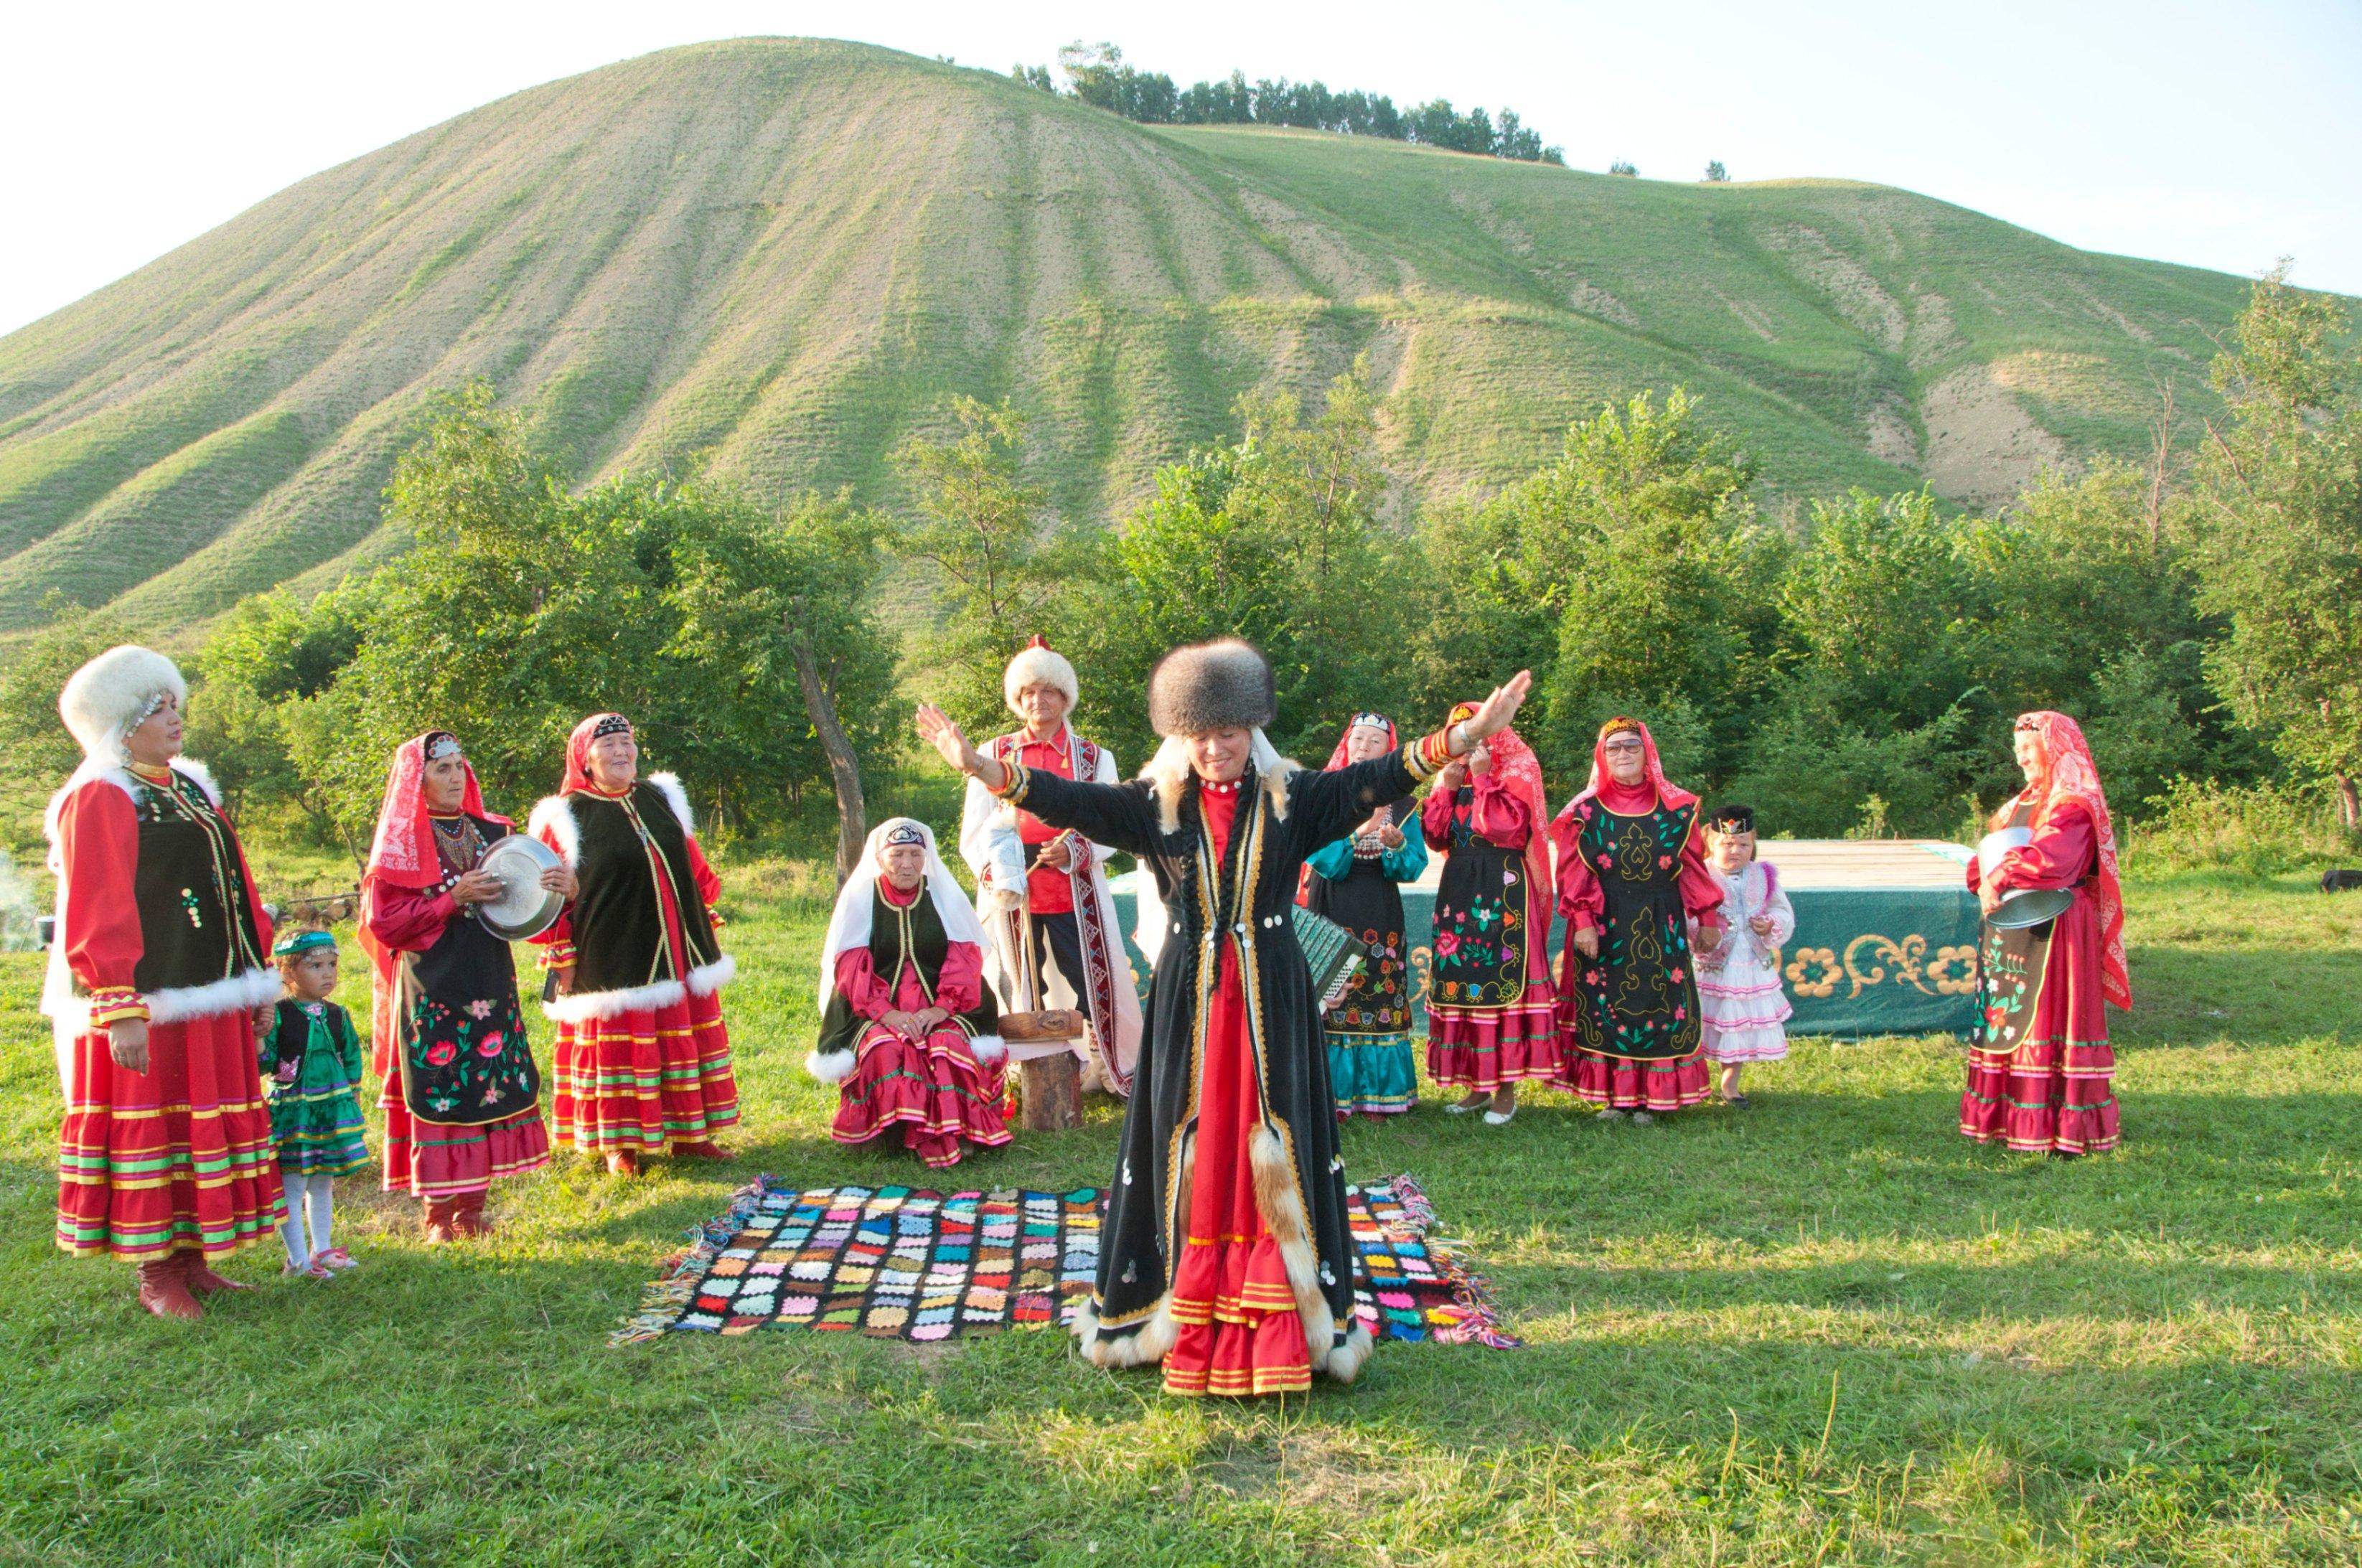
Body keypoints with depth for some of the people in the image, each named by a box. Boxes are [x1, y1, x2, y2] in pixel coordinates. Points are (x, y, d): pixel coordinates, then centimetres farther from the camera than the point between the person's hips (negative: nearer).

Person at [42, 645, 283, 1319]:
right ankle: (157, 1274, 12)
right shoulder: (100, 800, -10)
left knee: (208, 1130, 12)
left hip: (211, 1002, 8)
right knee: (150, 1133, 2)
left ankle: (192, 1259, 23)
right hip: (148, 1009, -8)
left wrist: (260, 979, 16)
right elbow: (98, 914, -16)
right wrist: (122, 1010, -22)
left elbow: (237, 890, 17)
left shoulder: (191, 789, 15)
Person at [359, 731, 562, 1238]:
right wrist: (454, 899, -16)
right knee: (440, 1096, -2)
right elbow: (384, 922, -7)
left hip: (491, 986, 4)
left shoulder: (491, 831, 12)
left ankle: (472, 1206, 16)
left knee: (492, 1091, 5)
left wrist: (563, 888, -7)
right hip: (433, 991, -4)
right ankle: (439, 1214, 9)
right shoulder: (401, 844, -1)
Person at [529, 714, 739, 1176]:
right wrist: (564, 958, -8)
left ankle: (687, 1132, 20)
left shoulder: (661, 799, 10)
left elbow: (693, 866, 18)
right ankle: (618, 1144, 14)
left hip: (679, 955, 5)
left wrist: (705, 918, 17)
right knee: (618, 1047, 1)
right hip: (613, 960, -5)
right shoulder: (566, 817, -5)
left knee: (683, 1042, 9)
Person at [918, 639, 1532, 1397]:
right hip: (1189, 1002, 1)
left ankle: (1278, 1325, 14)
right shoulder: (1155, 804, 3)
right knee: (1188, 1148, 6)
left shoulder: (1292, 797, 2)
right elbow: (1072, 801, -7)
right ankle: (1187, 1324, 19)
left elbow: (1376, 779, -8)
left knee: (1273, 1151, 3)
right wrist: (981, 766, -20)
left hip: (1271, 1000, 0)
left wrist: (1462, 738, -21)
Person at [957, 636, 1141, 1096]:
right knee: (1021, 991, 3)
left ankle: (1105, 1067, 10)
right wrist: (997, 872, -13)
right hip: (1013, 893, 1)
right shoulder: (995, 754, 9)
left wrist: (1075, 851, -16)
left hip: (1075, 893, -1)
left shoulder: (1094, 758, 9)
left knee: (1089, 983, -2)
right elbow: (973, 833, 5)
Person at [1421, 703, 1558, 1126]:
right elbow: (1435, 834, 8)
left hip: (1503, 892, -6)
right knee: (1460, 977, 5)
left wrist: (1482, 778, -12)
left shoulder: (1518, 774, -1)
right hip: (1458, 891, 6)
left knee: (1501, 978, -8)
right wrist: (1448, 788, -1)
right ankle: (1477, 1083, 13)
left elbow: (1505, 827, -16)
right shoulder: (1452, 778, 16)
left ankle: (1506, 1087, -2)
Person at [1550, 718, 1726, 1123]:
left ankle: (1652, 1096, 11)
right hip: (1604, 925, -1)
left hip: (1659, 926, 1)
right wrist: (1582, 922, -11)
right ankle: (1614, 1095, 11)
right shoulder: (1586, 811, 0)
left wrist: (1707, 917, 6)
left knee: (1659, 1003, 1)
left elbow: (1693, 867, 6)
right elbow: (1575, 874, -3)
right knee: (1604, 1005, 1)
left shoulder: (1675, 808, 3)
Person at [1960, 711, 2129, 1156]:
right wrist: (1984, 878, -7)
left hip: (2051, 932, -9)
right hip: (2010, 931, 9)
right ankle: (2010, 1118, 16)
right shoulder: (2024, 802, 17)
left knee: (2047, 1019, -7)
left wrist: (2000, 878, -21)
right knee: (2008, 1018, 10)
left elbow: (2051, 857, -28)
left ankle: (2065, 1130, -1)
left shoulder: (2075, 807, -11)